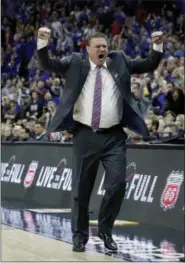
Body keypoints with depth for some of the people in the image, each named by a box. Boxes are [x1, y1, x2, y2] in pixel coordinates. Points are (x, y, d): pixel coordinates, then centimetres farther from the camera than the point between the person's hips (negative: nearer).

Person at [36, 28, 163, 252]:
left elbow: (149, 66, 8)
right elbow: (46, 65, -1)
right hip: (85, 135, -1)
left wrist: (157, 45, -7)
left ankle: (105, 230, 13)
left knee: (117, 184, -8)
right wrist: (43, 42, -16)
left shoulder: (119, 62, 9)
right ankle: (79, 235, 19)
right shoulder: (75, 63, 5)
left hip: (114, 136, 1)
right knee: (81, 188, 6)